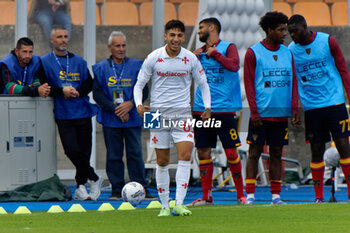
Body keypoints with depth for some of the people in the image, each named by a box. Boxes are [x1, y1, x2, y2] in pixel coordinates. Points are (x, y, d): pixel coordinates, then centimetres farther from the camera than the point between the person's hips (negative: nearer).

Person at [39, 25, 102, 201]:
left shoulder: (78, 61, 11)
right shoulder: (45, 62, 2)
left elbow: (89, 83, 9)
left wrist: (77, 92, -10)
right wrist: (62, 91, -18)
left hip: (83, 113, 3)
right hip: (63, 115, -3)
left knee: (84, 152, 2)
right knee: (72, 150, -18)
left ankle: (81, 186, 18)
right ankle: (94, 179, -2)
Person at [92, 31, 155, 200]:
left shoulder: (136, 66, 6)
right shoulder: (101, 68, 5)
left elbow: (143, 91, 5)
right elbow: (97, 93, -1)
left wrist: (131, 104, -13)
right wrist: (115, 109, -12)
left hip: (132, 118, 0)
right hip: (110, 119, 0)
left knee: (135, 154, -2)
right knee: (113, 155, 1)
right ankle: (117, 190, 7)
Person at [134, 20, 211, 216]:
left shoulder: (190, 59, 1)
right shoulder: (153, 58, -3)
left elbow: (203, 83, 13)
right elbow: (139, 84, 5)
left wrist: (207, 107, 1)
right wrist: (139, 105, -13)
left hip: (182, 112, 0)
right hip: (158, 113, 0)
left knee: (185, 154, -15)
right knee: (162, 161, 3)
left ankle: (179, 204, -17)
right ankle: (165, 206, 13)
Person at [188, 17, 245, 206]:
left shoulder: (228, 47, 0)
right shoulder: (200, 52, 16)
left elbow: (234, 65, -18)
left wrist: (214, 53, -11)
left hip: (224, 108, -5)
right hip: (201, 109, 5)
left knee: (231, 152, -5)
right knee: (203, 152, 3)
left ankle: (241, 194, 6)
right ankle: (206, 196, 9)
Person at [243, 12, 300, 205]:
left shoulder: (287, 53, 12)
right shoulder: (253, 53, -2)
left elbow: (293, 82, 13)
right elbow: (249, 84, -4)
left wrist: (294, 109, 3)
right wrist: (254, 112, -11)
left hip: (281, 114, 4)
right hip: (261, 114, -4)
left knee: (276, 153, 7)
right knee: (254, 152, -2)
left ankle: (276, 195, 9)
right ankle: (250, 195, -1)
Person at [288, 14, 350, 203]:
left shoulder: (327, 42, 0)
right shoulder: (291, 50, 6)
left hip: (334, 102, -2)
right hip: (311, 107, 2)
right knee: (316, 150, 1)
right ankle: (318, 196, 7)